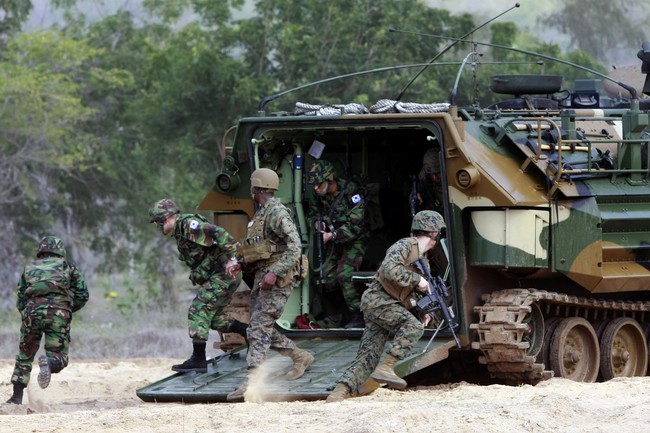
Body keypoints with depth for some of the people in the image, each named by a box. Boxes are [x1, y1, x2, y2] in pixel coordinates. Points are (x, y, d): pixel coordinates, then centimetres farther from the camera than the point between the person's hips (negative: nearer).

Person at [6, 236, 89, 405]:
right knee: (59, 357, 5)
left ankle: (17, 396, 11)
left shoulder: (29, 269, 21)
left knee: (24, 355, 19)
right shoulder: (67, 266, 18)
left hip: (32, 311, 2)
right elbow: (82, 295, 13)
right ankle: (49, 363, -31)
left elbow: (20, 302, 19)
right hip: (59, 313, -2)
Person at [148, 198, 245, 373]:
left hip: (223, 273, -10)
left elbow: (219, 233, -25)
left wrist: (230, 258, -31)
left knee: (198, 311, -11)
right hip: (220, 277, 10)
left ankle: (198, 360, -11)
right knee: (213, 317, 16)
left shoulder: (188, 225, -14)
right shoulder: (179, 232, 19)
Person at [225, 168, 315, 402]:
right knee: (263, 328, 13)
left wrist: (274, 273, -25)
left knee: (259, 328, -17)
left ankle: (251, 381, -24)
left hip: (277, 280, -10)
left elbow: (294, 246, -19)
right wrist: (241, 266, 14)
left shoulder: (277, 213, -12)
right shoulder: (261, 213, 19)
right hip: (262, 277, 10)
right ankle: (300, 357, 26)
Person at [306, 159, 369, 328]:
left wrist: (331, 236, -30)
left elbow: (355, 225, -27)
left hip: (355, 240, -7)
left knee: (345, 275, -23)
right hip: (336, 241, 7)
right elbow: (313, 211, 17)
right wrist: (317, 222, -7)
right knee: (326, 279, 0)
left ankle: (357, 317, -18)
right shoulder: (321, 194, -2)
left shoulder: (351, 191, -24)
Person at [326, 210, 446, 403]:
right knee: (413, 326, -26)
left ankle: (340, 392, -12)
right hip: (377, 299, -9)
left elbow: (411, 293, 27)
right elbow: (391, 270, -26)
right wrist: (417, 279, -18)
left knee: (368, 357, -2)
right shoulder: (405, 246, -8)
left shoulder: (422, 260, 21)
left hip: (392, 305, 9)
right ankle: (386, 367, -29)